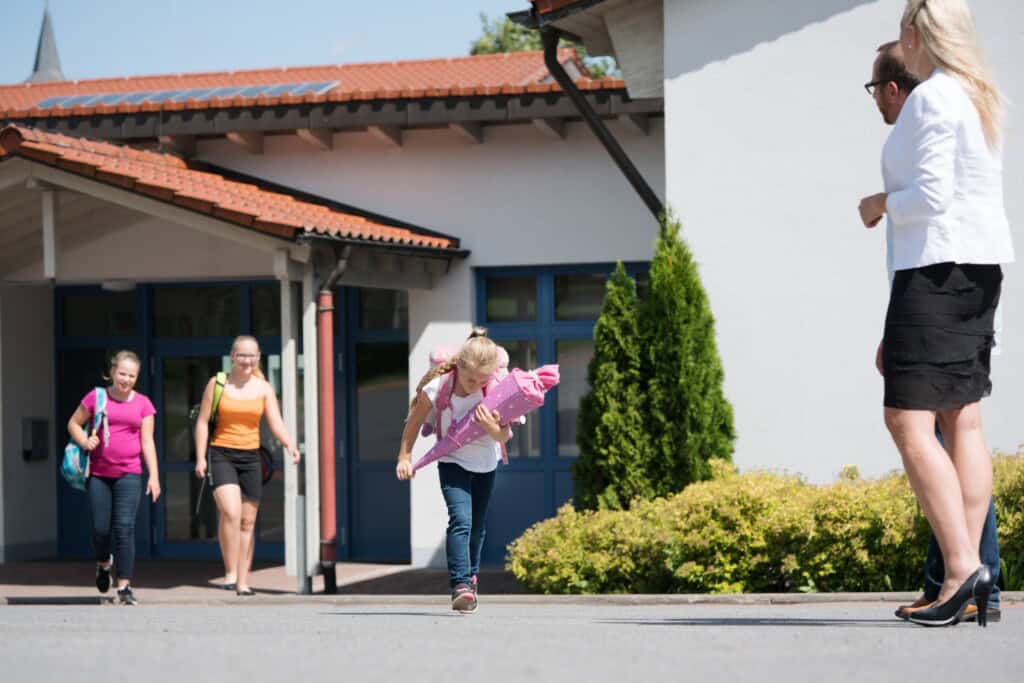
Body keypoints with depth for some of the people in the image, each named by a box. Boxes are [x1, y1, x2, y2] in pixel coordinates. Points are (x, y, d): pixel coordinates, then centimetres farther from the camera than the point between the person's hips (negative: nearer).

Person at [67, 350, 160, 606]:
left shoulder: (142, 404, 4)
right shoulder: (96, 397, 3)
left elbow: (147, 441, 3)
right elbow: (74, 424, 11)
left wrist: (154, 475, -4)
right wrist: (84, 442, -9)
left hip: (129, 474, -1)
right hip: (98, 473, 1)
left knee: (125, 527, -11)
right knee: (101, 528, 3)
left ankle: (124, 587, -8)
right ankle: (103, 564, 37)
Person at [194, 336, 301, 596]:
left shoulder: (264, 388, 6)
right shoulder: (217, 384, 1)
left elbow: (276, 422, -3)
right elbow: (202, 422, 1)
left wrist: (289, 444, -23)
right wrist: (200, 457, -7)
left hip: (250, 457, 3)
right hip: (221, 455, -3)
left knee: (248, 522, 5)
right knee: (231, 513, -22)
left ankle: (243, 583, 10)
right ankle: (230, 573, -14)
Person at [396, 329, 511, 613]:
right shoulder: (438, 387, -24)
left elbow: (504, 436, -16)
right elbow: (415, 421, -7)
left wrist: (491, 427, -37)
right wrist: (405, 456, -6)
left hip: (485, 464, 3)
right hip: (453, 462, -2)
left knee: (477, 526, 17)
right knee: (461, 520, -23)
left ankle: (471, 576, 39)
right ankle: (461, 584, -27)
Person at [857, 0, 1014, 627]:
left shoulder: (930, 100, -14)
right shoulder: (982, 97, 14)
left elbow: (932, 196, -20)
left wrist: (880, 204, -3)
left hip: (935, 266, -9)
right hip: (983, 265, 9)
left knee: (908, 420, -10)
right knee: (963, 419, 7)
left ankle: (962, 567, -20)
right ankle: (970, 580, 5)